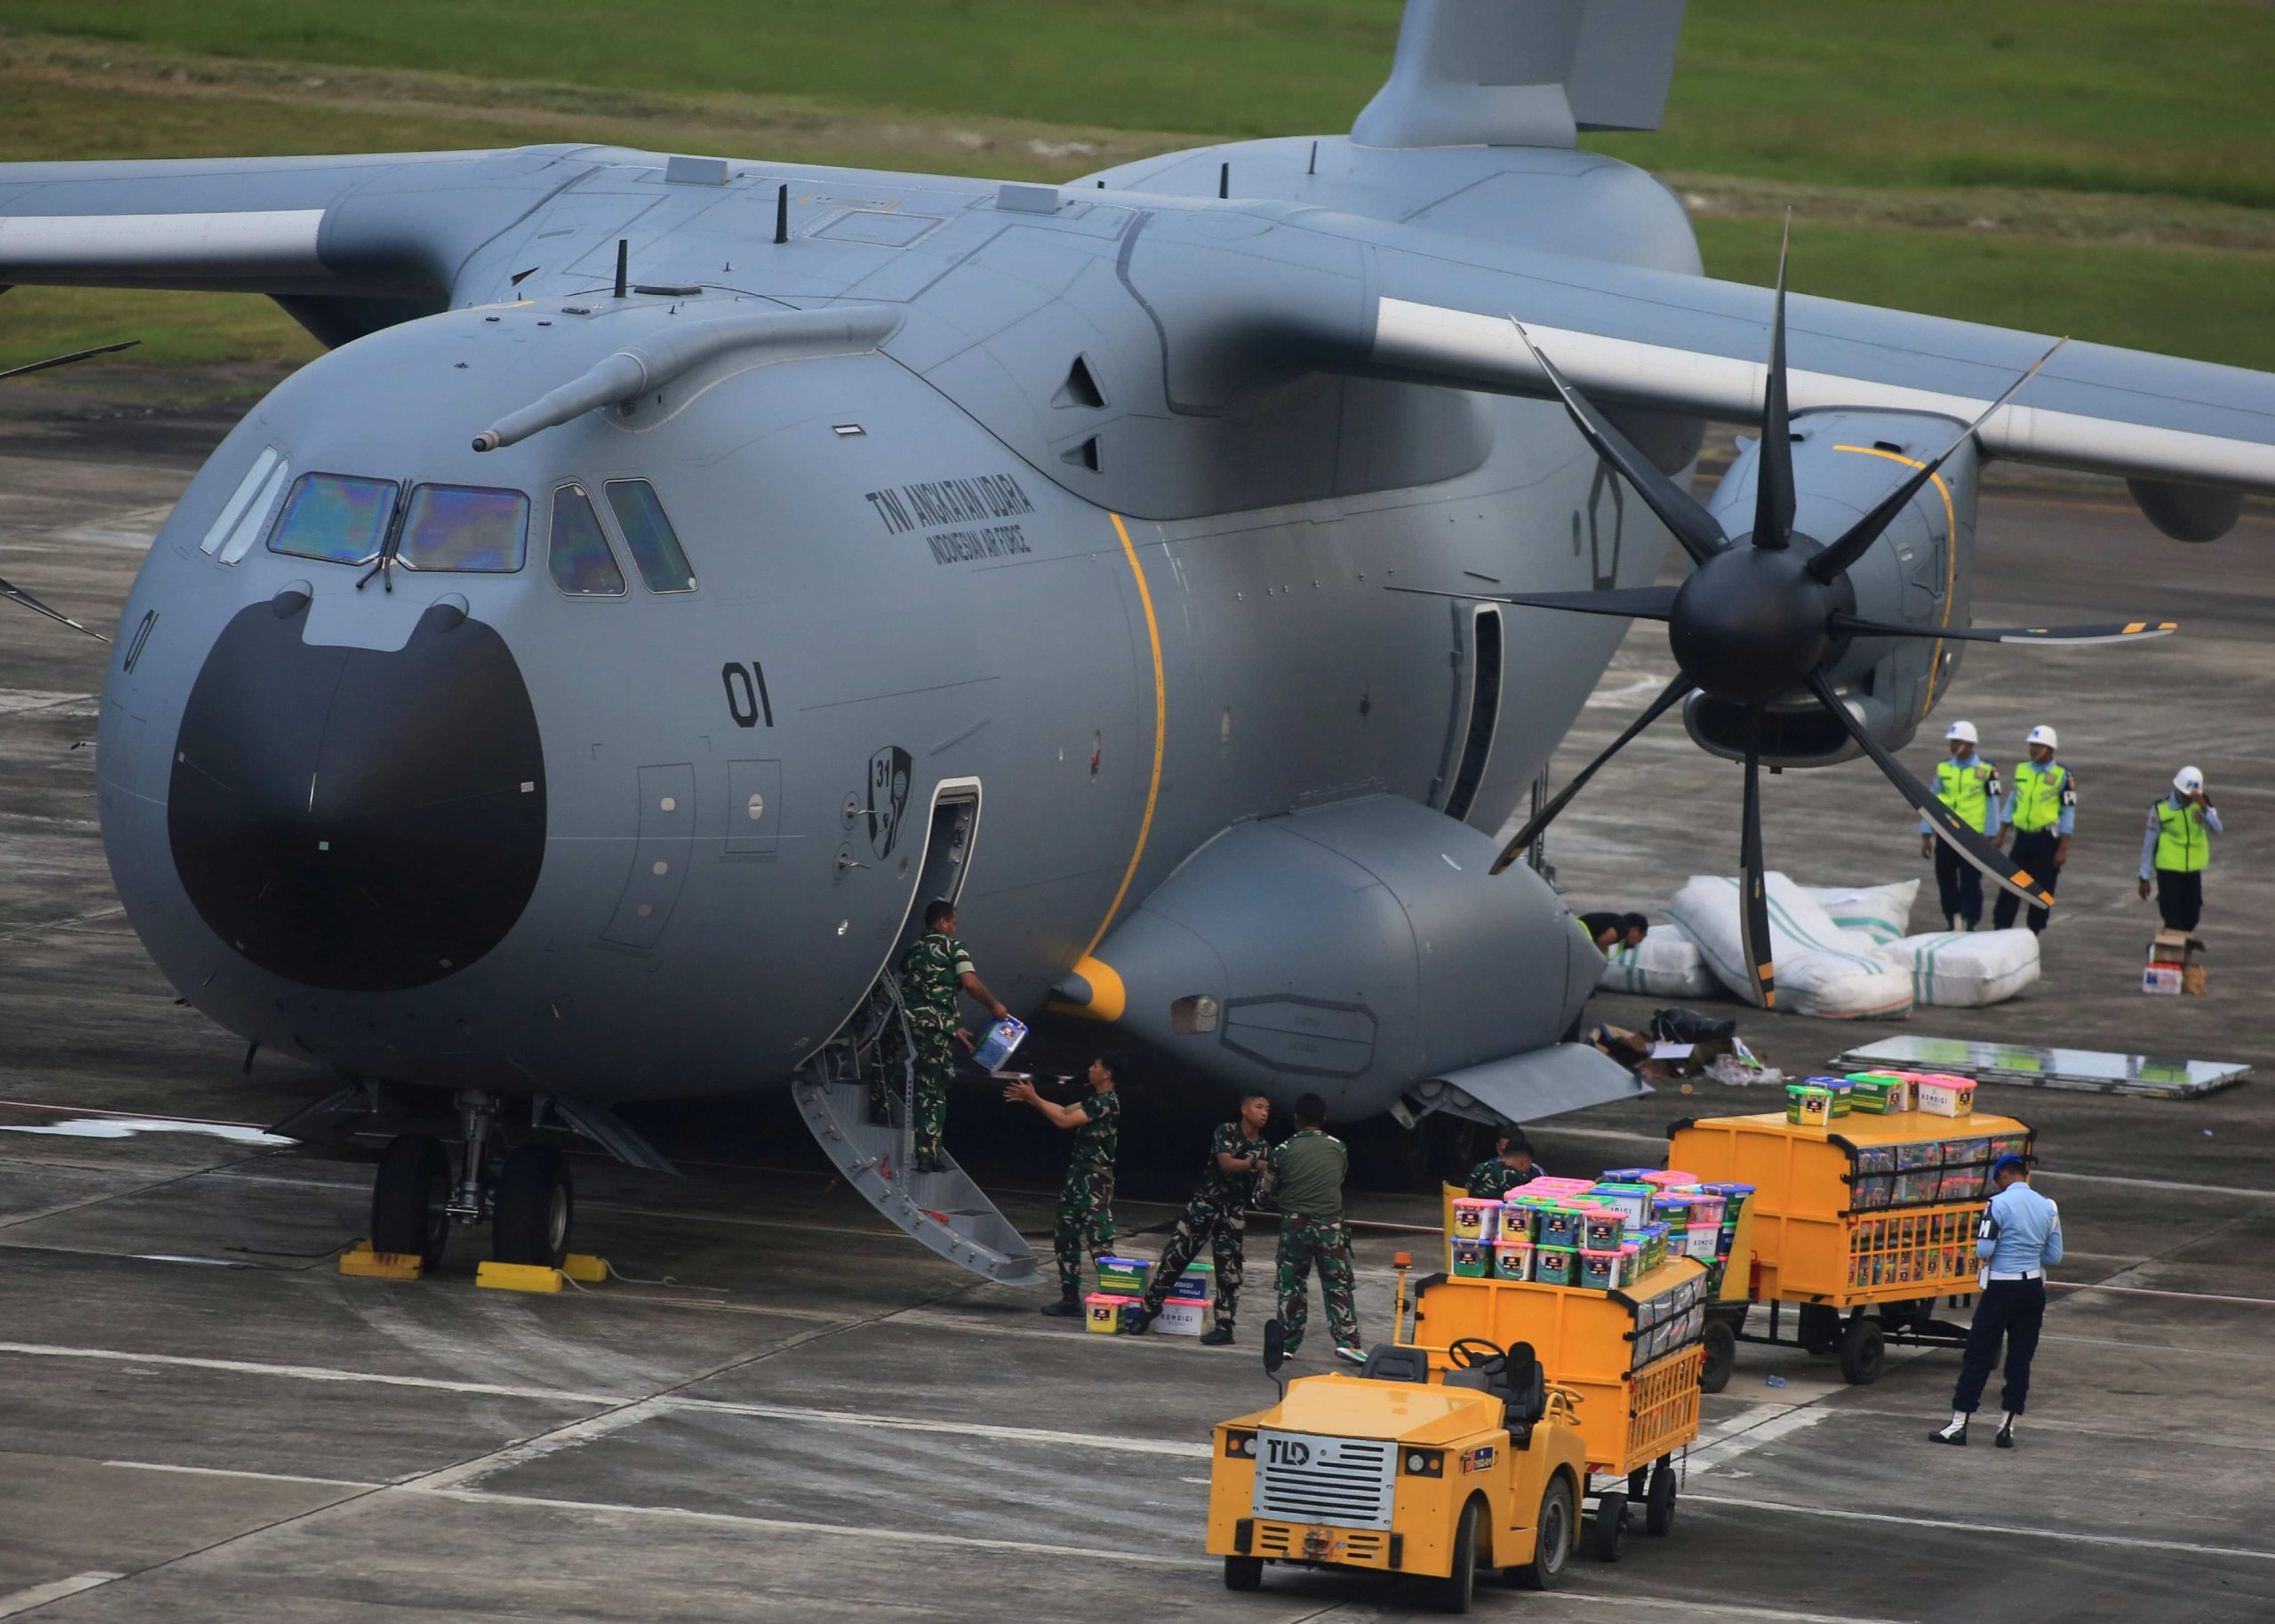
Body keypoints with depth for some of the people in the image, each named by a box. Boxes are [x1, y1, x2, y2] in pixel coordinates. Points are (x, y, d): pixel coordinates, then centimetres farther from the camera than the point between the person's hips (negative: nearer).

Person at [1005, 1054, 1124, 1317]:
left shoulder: (1107, 1102, -16)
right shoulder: (1096, 1100, 15)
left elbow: (1063, 1120, -20)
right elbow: (1065, 1111, 24)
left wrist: (1033, 1098, -12)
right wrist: (1028, 1098, 19)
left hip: (1096, 1180, -11)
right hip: (1079, 1176, 11)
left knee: (1099, 1241, -12)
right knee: (1065, 1235, 14)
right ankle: (1071, 1298, 20)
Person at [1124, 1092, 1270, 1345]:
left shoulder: (1265, 1147, 4)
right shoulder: (1226, 1132, -7)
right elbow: (1226, 1163, -22)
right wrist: (1255, 1165, -34)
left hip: (1234, 1212, 2)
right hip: (1205, 1203, -2)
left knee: (1229, 1267, 0)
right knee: (1175, 1255, 1)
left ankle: (1224, 1326, 7)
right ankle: (1149, 1308, 12)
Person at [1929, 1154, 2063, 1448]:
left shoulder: (1999, 1204, -12)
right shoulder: (2048, 1207, 5)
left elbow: (1984, 1250, -16)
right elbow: (2054, 1256, 9)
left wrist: (1987, 1255, 6)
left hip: (2001, 1288, -5)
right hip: (2033, 1287, 5)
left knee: (1978, 1355, 1)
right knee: (2020, 1360, 9)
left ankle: (1958, 1424, 2)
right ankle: (2007, 1427, 8)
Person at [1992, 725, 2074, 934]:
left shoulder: (2062, 775, -7)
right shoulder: (2021, 769, 8)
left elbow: (2069, 812, -7)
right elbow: (2012, 801, 16)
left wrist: (2063, 848, -10)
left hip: (2047, 839, -4)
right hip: (2023, 836, 4)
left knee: (2041, 889, 3)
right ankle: (2000, 929, 5)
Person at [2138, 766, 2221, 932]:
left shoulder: (2203, 803, -3)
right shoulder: (2161, 809, -10)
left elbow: (2216, 829, -16)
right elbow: (2149, 844, -3)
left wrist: (2204, 807, -30)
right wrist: (2144, 878, -2)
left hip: (2193, 870, 3)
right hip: (2168, 870, -3)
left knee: (2191, 919, 9)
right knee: (2172, 920, -5)